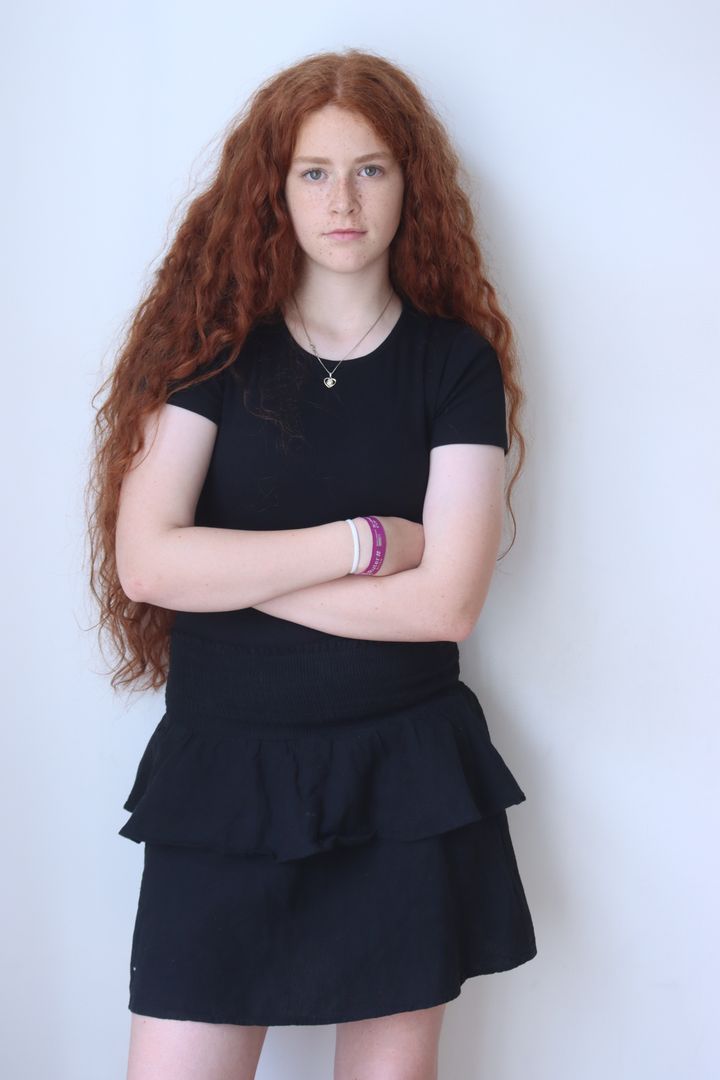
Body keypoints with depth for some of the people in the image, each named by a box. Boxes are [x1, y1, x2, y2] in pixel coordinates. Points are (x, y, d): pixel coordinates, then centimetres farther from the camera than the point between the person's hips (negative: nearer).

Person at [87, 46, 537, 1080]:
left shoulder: (458, 361, 1)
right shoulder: (212, 342, 1)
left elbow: (446, 602, -10)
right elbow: (143, 562, -12)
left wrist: (229, 571, -10)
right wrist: (363, 542, -13)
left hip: (407, 779, 1)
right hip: (225, 772, 0)